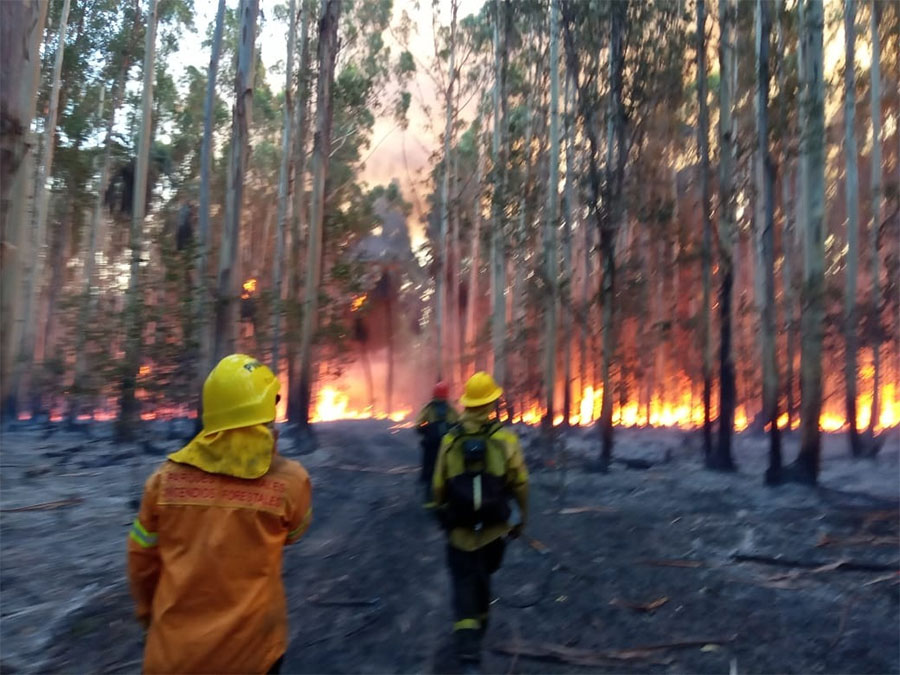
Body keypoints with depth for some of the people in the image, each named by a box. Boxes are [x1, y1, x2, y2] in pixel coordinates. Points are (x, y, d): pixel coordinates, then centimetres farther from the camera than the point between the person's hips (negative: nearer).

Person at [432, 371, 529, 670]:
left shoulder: (450, 439, -6)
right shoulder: (505, 438, -10)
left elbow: (439, 485, 1)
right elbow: (520, 483, -7)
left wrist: (443, 514, 18)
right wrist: (523, 516, 8)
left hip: (460, 529, -1)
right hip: (494, 528, 1)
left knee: (464, 582, 5)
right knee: (482, 576, 24)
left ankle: (467, 643, -7)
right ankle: (479, 624, 42)